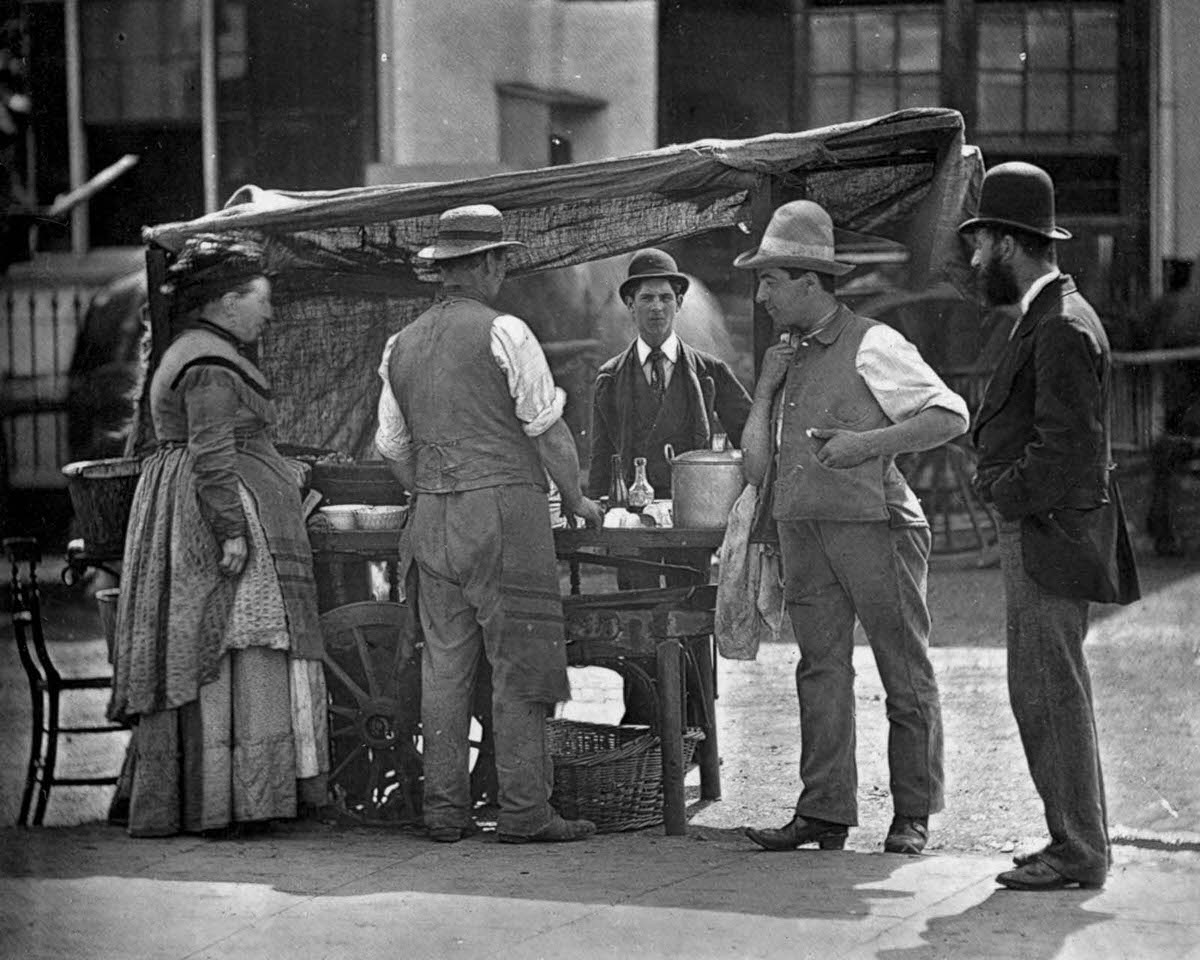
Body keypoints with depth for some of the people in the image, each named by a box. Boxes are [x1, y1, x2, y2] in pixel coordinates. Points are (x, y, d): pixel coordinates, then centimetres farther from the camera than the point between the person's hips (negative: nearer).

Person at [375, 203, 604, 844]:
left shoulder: (402, 345, 11)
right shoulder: (503, 333, -8)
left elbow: (394, 448, 16)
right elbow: (549, 429, -6)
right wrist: (576, 498, 7)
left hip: (433, 520, 6)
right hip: (504, 508, -6)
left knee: (445, 664, 8)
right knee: (520, 664, -3)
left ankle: (444, 809, 8)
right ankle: (524, 810, -5)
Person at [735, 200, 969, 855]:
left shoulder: (872, 347, -5)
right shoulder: (782, 356, 17)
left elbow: (951, 415, -8)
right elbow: (756, 463, 21)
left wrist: (868, 443, -15)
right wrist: (767, 386, 8)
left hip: (874, 524, -6)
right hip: (802, 530, 7)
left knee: (905, 672, 1)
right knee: (820, 668, 2)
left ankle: (912, 816, 7)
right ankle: (824, 813, 2)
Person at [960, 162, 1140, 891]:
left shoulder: (1063, 328, -17)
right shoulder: (1049, 317, 16)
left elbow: (1068, 448, -22)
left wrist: (1006, 491, -11)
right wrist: (1005, 482, 10)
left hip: (1050, 532, -10)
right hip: (1039, 533, 10)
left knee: (1049, 692, -7)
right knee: (1046, 693, 13)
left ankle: (1079, 852, -3)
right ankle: (1078, 840, 19)